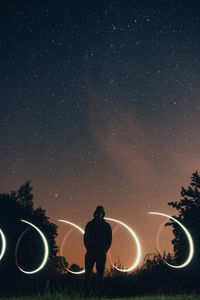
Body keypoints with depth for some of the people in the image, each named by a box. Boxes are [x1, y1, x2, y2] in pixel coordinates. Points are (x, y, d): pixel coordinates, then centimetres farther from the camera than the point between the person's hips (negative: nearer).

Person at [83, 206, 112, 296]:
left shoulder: (106, 226, 6)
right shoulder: (89, 224, 10)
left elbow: (109, 239, 8)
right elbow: (85, 237, 13)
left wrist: (105, 250, 0)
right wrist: (88, 248, 2)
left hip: (101, 252, -1)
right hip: (90, 252, 1)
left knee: (100, 272, -1)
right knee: (87, 272, -2)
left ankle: (100, 291, 3)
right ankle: (85, 290, 2)